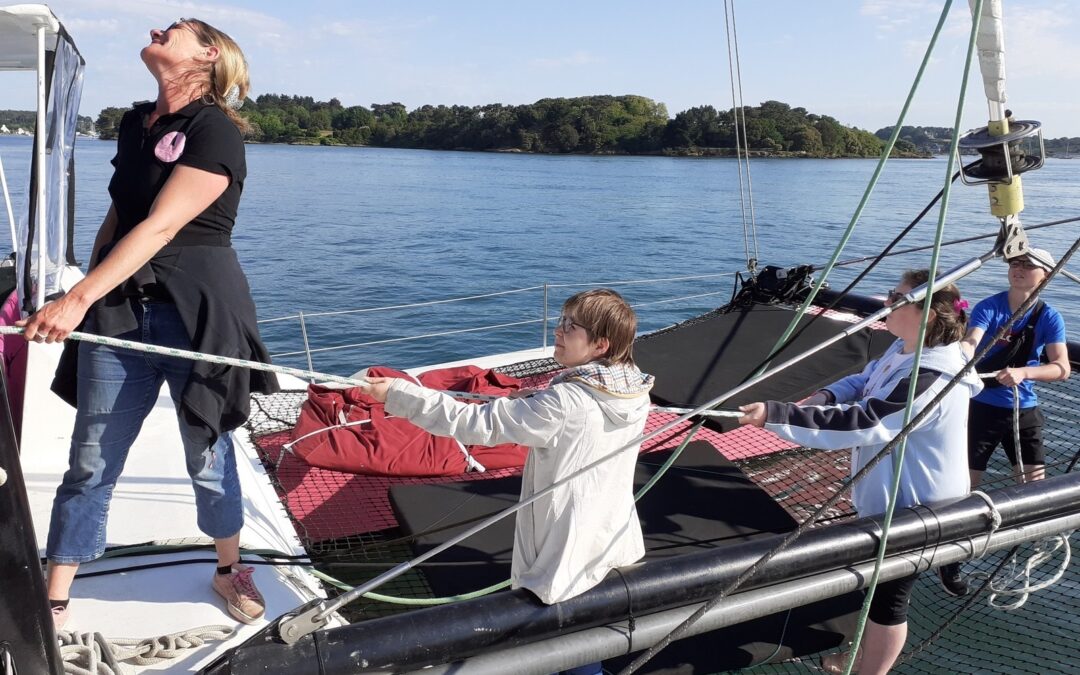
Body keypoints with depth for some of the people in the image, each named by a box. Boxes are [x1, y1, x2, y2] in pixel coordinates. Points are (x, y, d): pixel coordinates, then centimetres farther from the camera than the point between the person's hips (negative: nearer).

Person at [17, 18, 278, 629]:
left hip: (197, 313, -6)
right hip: (116, 309, 6)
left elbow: (160, 227, -20)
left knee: (209, 456, 8)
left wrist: (79, 298, -26)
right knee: (91, 462, 8)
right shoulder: (136, 123, 12)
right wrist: (85, 298, 17)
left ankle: (231, 569, 32)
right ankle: (55, 603, 21)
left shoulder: (215, 131, -11)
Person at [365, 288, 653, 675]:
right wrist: (540, 400, 10)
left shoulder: (563, 404, -26)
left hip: (566, 564, -7)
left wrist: (398, 394, -21)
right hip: (617, 551, 7)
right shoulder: (635, 396, -5)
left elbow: (478, 424, -25)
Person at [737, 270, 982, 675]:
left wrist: (777, 416, -40)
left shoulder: (932, 381, -33)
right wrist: (819, 399, -14)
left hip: (914, 509, -10)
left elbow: (860, 424, -37)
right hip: (892, 497, 10)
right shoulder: (906, 350, -1)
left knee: (889, 597, 10)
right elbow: (861, 384, 7)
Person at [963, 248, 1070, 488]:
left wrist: (1023, 372, -35)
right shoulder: (988, 308, -10)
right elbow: (971, 342, -27)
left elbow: (1062, 368, -16)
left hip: (1025, 410, 2)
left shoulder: (1050, 318, -4)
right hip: (982, 407, -2)